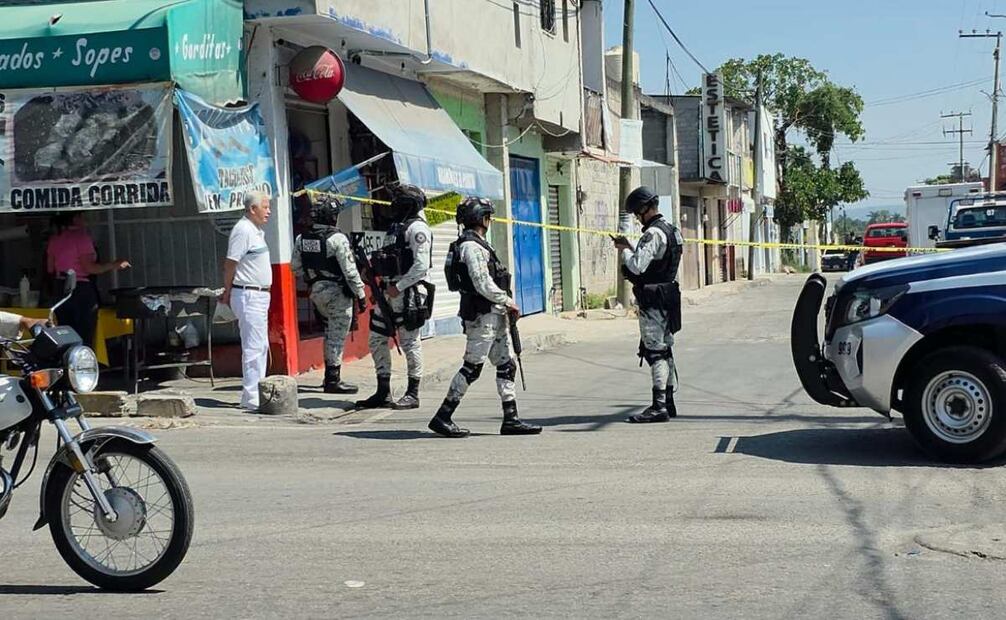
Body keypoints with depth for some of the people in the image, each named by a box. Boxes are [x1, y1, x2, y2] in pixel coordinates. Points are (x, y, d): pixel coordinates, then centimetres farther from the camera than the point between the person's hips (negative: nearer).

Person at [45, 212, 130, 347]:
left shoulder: (55, 239, 9)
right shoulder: (81, 236, -11)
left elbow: (50, 268, 13)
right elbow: (89, 267, -17)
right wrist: (114, 265, -6)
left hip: (60, 289, 7)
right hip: (81, 290, -7)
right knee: (84, 339, -2)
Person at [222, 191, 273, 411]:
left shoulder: (257, 231, 16)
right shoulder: (243, 230, -15)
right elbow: (230, 264, -16)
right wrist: (228, 293, -9)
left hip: (260, 295, 10)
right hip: (248, 295, -10)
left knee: (261, 347, 14)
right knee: (254, 347, -10)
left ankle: (257, 393, 21)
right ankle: (251, 397, -9)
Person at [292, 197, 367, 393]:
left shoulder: (301, 239, 3)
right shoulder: (337, 239, -17)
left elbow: (296, 267, 9)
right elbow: (349, 270, -17)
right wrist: (360, 294, -10)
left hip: (316, 292, 7)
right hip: (338, 292, -7)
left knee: (330, 331, 25)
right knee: (337, 336, 0)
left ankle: (330, 375, 27)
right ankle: (333, 380, 2)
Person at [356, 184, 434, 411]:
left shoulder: (417, 228, -9)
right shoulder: (395, 228, 19)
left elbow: (421, 266, -17)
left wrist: (398, 287, -18)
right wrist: (371, 261, 7)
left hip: (409, 292, -10)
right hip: (389, 291, 10)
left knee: (409, 342, -3)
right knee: (377, 340, 9)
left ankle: (413, 394, 5)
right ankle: (383, 393, 16)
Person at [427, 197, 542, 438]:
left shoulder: (478, 244, 18)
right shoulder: (471, 246, -15)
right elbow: (483, 285, -21)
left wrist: (505, 304, 11)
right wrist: (507, 301, -9)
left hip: (494, 316, 11)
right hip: (482, 316, -11)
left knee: (506, 365, 10)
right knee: (472, 368, -7)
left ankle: (511, 419, 12)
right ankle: (442, 418, -2)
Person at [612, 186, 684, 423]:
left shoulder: (653, 233, -17)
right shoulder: (669, 229, 15)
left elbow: (637, 266, -23)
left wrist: (625, 250, -6)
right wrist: (630, 248, 11)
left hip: (653, 300, -10)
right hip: (667, 295, 10)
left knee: (654, 351, -9)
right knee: (664, 349, 14)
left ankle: (659, 406, -11)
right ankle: (668, 402, 20)